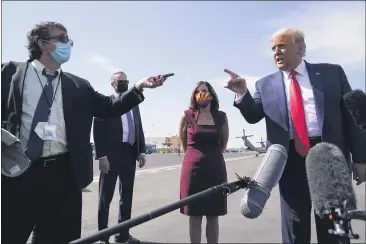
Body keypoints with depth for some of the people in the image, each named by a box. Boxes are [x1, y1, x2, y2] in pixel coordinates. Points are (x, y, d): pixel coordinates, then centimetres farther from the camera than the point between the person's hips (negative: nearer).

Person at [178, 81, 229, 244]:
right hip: (193, 168, -1)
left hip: (216, 168, 2)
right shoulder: (187, 116, -2)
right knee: (194, 215, 6)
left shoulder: (221, 117, 2)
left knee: (213, 216, 10)